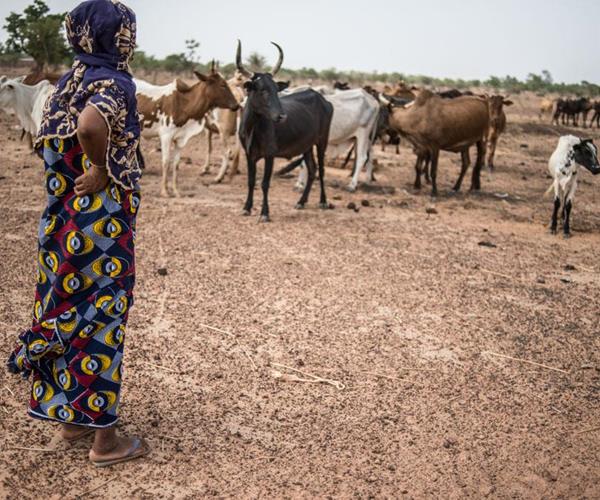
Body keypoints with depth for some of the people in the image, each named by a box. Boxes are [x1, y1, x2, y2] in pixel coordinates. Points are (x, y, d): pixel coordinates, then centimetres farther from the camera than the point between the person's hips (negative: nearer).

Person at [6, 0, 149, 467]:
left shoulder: (70, 79, 10)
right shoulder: (114, 82, -16)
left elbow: (50, 140, 14)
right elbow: (90, 126, -36)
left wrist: (76, 175, 7)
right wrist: (105, 171, -21)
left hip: (62, 217, 8)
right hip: (101, 220, -8)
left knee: (68, 311, 16)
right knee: (100, 318, 0)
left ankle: (69, 415, 31)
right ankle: (105, 439, 12)